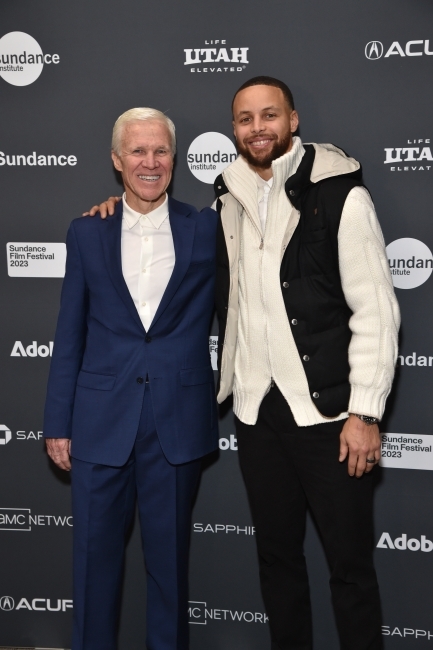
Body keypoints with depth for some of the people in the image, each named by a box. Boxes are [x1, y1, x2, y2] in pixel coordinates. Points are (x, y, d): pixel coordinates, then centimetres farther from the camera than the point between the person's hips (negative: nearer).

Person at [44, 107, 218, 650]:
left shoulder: (205, 229, 2)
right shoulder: (87, 232, 5)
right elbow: (69, 336, 5)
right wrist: (57, 423, 4)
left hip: (177, 422, 0)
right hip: (100, 421, 1)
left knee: (169, 556, 13)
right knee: (95, 554, 11)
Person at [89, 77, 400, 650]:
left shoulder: (338, 193, -7)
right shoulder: (227, 200, 9)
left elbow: (376, 311, -9)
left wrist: (364, 413, -12)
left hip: (328, 409, -5)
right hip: (256, 408, 5)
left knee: (351, 561, 5)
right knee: (277, 553, 18)